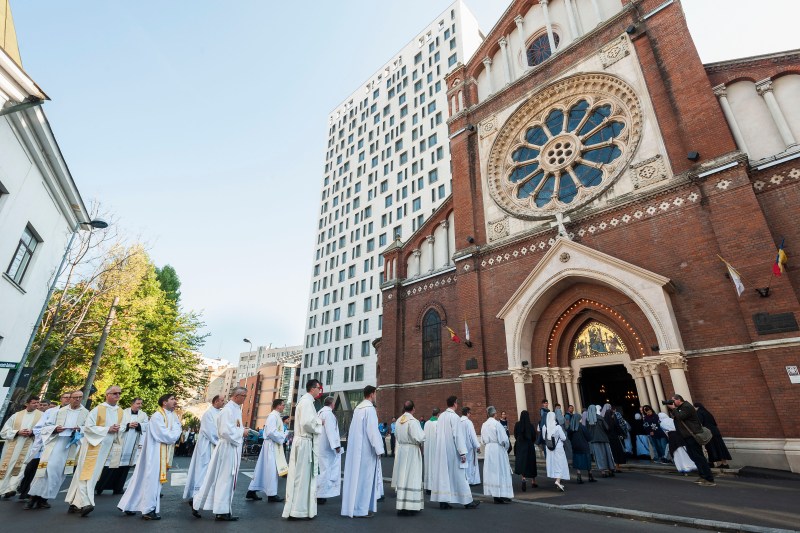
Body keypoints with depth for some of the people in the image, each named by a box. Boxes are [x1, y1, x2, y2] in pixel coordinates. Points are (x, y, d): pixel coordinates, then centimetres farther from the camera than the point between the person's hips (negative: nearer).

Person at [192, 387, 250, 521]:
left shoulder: (235, 409, 10)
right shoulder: (228, 409, -19)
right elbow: (226, 431, -25)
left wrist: (242, 429, 4)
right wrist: (242, 432, -15)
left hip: (233, 448, 9)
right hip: (227, 448, -9)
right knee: (225, 479, 2)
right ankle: (222, 511, 14)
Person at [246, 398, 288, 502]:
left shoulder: (275, 415, 13)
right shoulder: (273, 416, -17)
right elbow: (271, 432, -24)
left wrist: (283, 435, 8)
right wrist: (283, 437, -14)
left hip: (273, 445, 10)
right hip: (272, 445, -10)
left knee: (262, 468, 14)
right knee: (272, 469, -1)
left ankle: (252, 491, 23)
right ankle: (271, 494, 9)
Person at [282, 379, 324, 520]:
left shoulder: (305, 401, 16)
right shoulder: (307, 401, -15)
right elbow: (307, 423, -25)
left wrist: (318, 421, 8)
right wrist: (319, 428, -8)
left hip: (302, 441, 10)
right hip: (305, 442, -10)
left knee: (301, 475, 15)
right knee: (301, 475, -2)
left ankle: (298, 508, 23)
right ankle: (295, 510, 6)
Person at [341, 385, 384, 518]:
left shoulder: (358, 408, 10)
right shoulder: (369, 408, -16)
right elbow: (373, 431, -19)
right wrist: (379, 449, -14)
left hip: (355, 448, 8)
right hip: (366, 449, -8)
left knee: (355, 475, 14)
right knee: (364, 477, 0)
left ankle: (352, 506, 22)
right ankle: (361, 509, 7)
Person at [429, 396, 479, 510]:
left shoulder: (441, 416, 6)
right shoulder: (454, 417, -14)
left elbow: (438, 434, 11)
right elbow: (457, 435, -17)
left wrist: (442, 447, 19)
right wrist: (462, 453, -15)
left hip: (441, 450, 7)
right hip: (452, 451, -6)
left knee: (443, 474, 9)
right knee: (458, 475, 3)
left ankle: (443, 501, 12)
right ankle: (467, 501, 13)